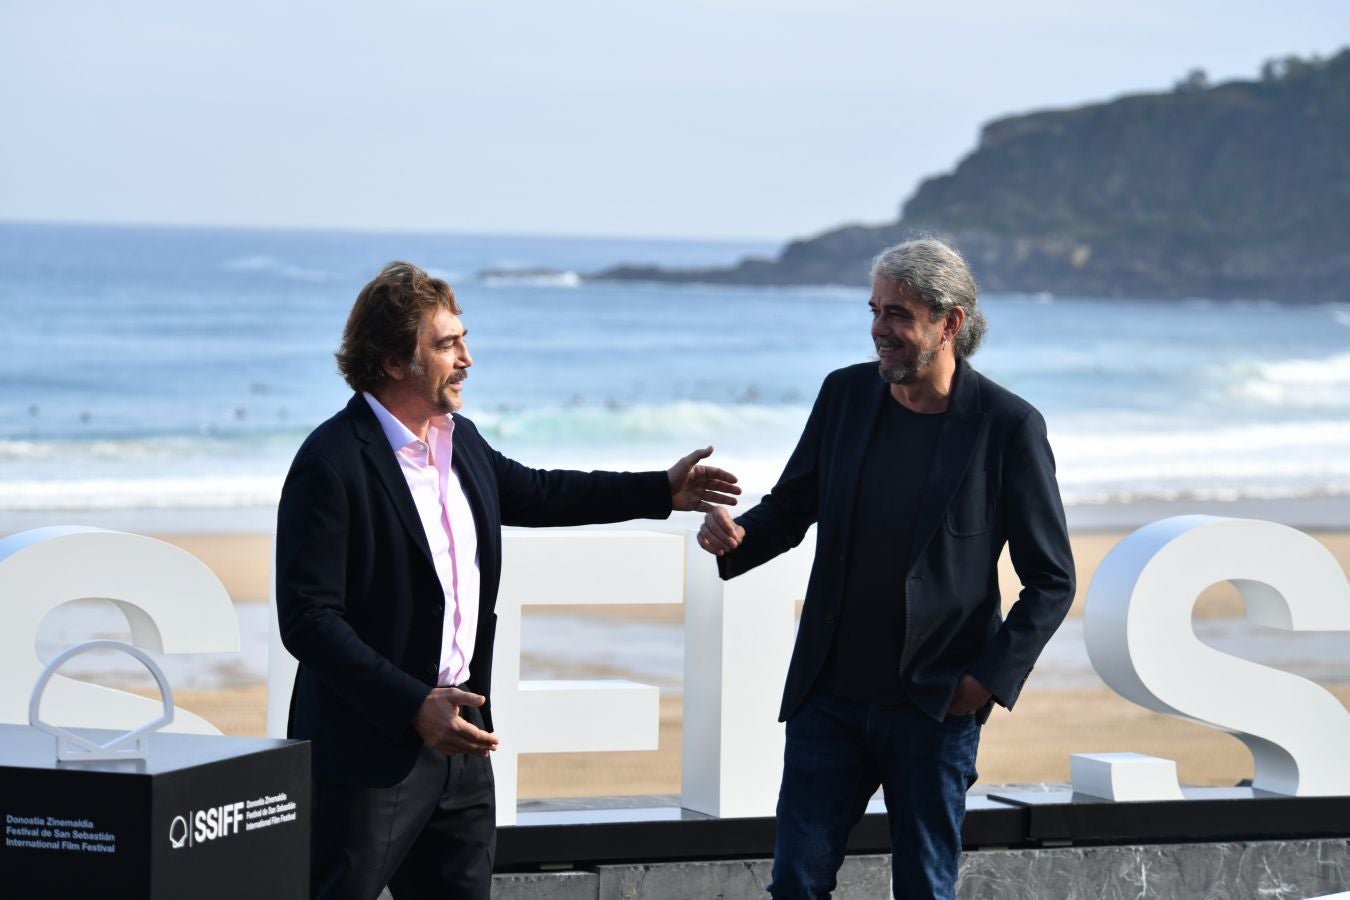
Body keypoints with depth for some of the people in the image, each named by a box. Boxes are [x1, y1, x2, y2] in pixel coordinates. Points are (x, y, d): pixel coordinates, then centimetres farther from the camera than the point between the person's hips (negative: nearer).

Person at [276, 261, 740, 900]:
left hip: (458, 733, 8)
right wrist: (414, 708, -26)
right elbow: (307, 619, -21)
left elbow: (531, 493, 31)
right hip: (372, 748, -8)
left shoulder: (460, 441, 10)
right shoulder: (332, 464, -17)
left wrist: (662, 491, 33)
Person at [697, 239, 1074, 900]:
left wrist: (991, 678, -12)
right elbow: (791, 506, 13)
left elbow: (1051, 580, -4)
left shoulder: (1007, 425, -9)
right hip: (830, 697, 4)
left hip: (934, 708, -3)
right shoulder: (845, 394, 2)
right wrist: (737, 536, -9)